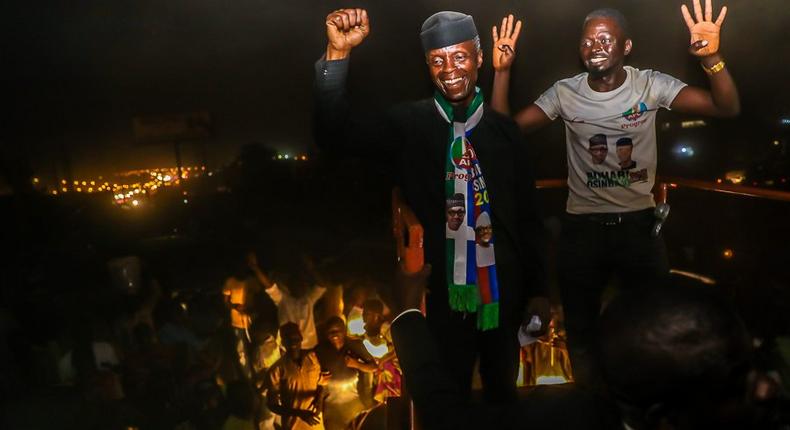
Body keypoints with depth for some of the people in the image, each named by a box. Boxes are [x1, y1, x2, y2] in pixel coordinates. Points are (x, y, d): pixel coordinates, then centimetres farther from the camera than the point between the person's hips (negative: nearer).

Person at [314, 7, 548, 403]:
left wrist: (537, 290, 5)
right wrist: (338, 53, -31)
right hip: (444, 295, -2)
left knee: (503, 389, 24)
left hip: (504, 293, 3)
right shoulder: (410, 124, -7)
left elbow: (528, 217, 3)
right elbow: (335, 134, -20)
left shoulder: (504, 129, -1)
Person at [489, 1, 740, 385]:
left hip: (639, 222, 0)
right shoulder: (564, 93, -7)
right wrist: (501, 72, -22)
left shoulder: (651, 85, -9)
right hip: (582, 226, 1)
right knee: (580, 325, 18)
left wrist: (712, 59, -33)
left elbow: (727, 108, -15)